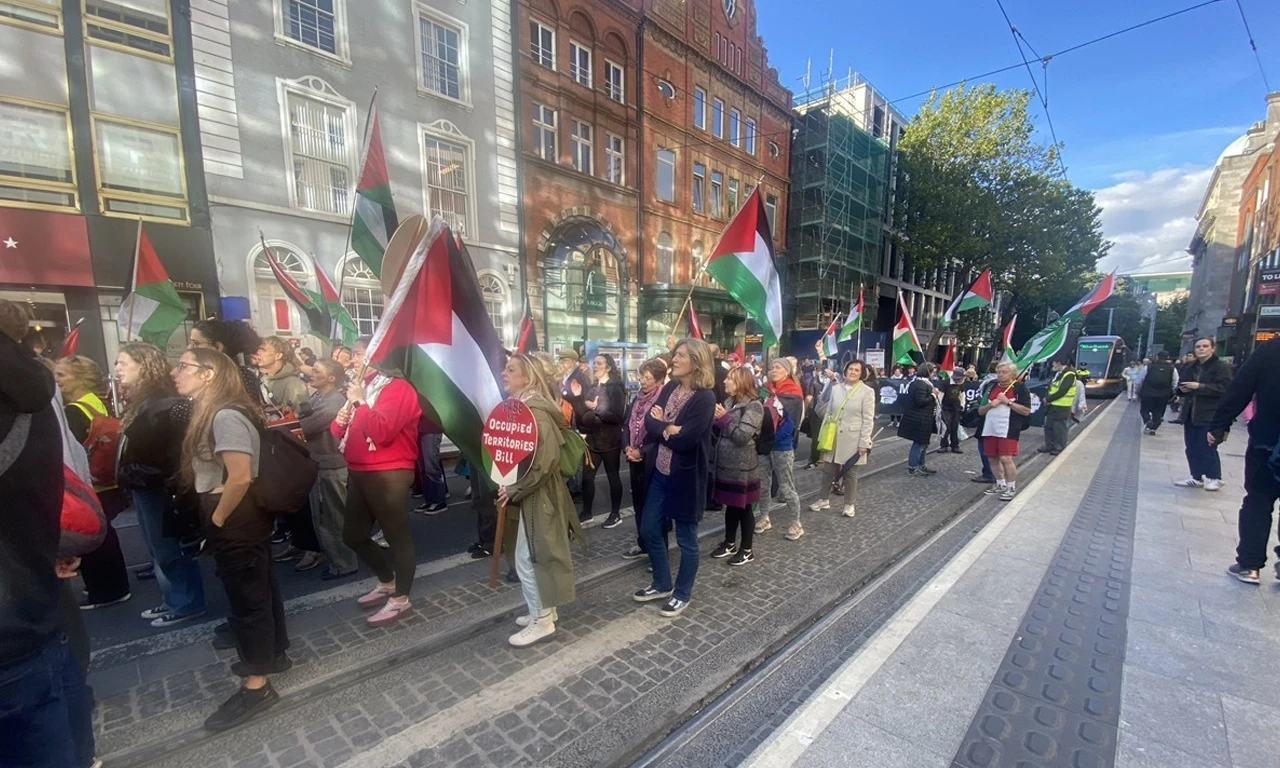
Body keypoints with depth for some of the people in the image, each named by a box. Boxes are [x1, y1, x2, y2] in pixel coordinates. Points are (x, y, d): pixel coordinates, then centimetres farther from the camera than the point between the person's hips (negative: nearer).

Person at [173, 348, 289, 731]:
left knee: (246, 596, 1)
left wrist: (218, 518, -14)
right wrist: (217, 516, 11)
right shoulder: (211, 412, 11)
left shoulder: (226, 416, -22)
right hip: (244, 516, 10)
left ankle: (257, 686, 15)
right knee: (260, 585, 21)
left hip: (235, 520, -10)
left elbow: (240, 478, -28)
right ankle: (274, 654, 38)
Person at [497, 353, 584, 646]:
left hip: (535, 497, -9)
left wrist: (512, 490, -19)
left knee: (528, 560, 1)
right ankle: (543, 610, 34)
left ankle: (542, 620, 18)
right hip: (524, 493, 9)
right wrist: (506, 487, 5)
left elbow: (543, 462, -27)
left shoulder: (536, 411, -21)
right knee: (533, 557, 18)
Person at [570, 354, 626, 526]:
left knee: (613, 476, 8)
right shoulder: (590, 387, 8)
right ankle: (586, 511, 24)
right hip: (592, 440, 5)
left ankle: (615, 514, 21)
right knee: (586, 476, 7)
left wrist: (595, 409, -13)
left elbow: (617, 416, -18)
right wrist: (577, 397, -8)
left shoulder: (616, 388, -8)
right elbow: (581, 414, 4)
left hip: (610, 441, -5)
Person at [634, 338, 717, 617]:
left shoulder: (705, 397, -18)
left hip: (685, 477, -7)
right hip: (659, 473, 7)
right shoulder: (669, 388, 4)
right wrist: (668, 429, -19)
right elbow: (649, 421, -1)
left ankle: (682, 594, 31)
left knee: (686, 538, 11)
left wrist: (660, 425, -9)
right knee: (651, 530, 16)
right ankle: (662, 584, 37)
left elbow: (685, 440, -24)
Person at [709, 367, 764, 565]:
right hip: (725, 463, 7)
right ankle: (730, 543, 32)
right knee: (730, 505, 18)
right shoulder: (728, 402, 10)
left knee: (744, 508, 6)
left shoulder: (753, 406, -14)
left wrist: (724, 418, -20)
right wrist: (715, 419, -3)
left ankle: (746, 550, 21)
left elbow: (742, 436, -22)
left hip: (742, 467, -7)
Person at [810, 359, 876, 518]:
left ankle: (849, 504, 26)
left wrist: (864, 442, -12)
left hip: (853, 439, -3)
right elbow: (828, 412, 8)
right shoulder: (836, 388, 2)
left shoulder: (867, 391, -7)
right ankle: (825, 500, 28)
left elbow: (868, 420, -8)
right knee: (830, 470, 13)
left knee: (850, 473, 10)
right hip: (834, 437, 3)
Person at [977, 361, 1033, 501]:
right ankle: (1000, 484, 29)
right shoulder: (991, 388, 13)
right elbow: (980, 411, 13)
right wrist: (991, 404, -6)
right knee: (993, 458, 12)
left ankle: (1011, 488, 4)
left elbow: (1026, 411, -8)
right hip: (990, 429, 6)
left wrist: (1007, 401, -15)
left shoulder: (1020, 388, -1)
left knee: (1006, 458, -11)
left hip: (1008, 430, -5)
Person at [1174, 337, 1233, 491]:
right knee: (1191, 448, 10)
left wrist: (1199, 386, -22)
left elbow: (1224, 388, -17)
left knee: (1207, 448, -4)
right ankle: (1197, 477, 19)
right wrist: (1182, 388, 2)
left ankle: (1215, 478, 10)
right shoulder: (1191, 367, 16)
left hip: (1210, 415, -7)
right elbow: (1180, 383, 24)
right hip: (1191, 413, 7)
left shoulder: (1222, 366, -6)